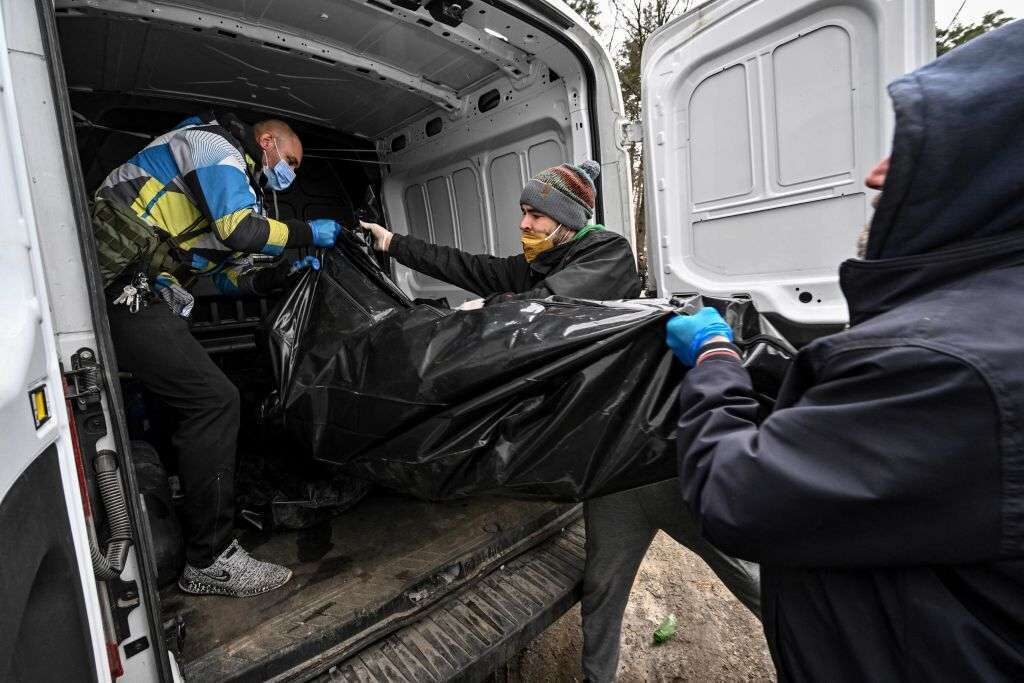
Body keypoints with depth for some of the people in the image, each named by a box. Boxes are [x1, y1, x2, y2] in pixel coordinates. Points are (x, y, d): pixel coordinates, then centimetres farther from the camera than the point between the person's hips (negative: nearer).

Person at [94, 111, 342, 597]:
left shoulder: (234, 176, 27)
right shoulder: (215, 143, -1)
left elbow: (230, 277, 22)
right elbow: (242, 229, -20)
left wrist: (286, 271, 9)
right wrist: (308, 233, -6)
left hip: (130, 292, 11)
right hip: (123, 288, -11)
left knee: (192, 398, 12)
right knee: (214, 400, -16)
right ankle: (210, 561, -8)